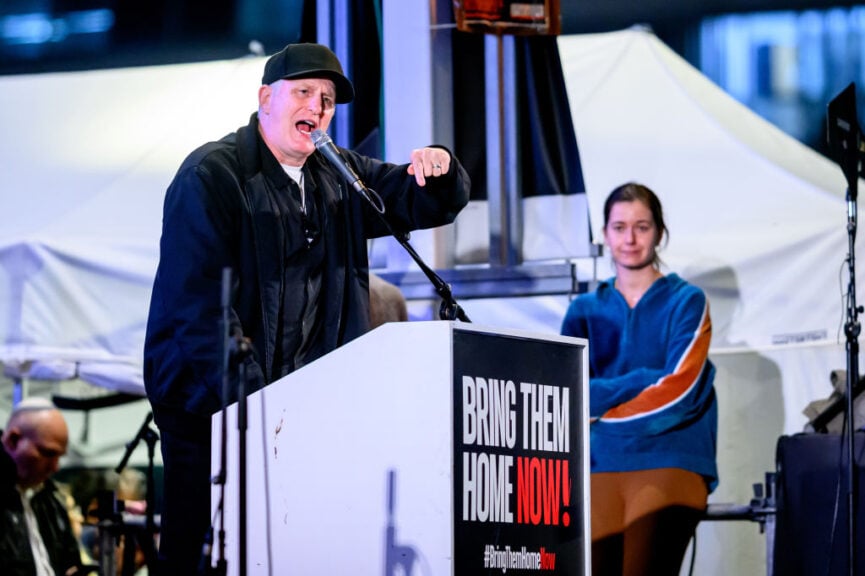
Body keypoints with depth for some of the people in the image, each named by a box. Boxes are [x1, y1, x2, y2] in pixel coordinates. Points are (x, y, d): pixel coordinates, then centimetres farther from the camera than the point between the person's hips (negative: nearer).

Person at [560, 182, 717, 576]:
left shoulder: (687, 302, 7)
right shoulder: (585, 311, 15)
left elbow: (679, 390, -5)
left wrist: (602, 406, -5)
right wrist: (644, 380, -9)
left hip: (667, 461, -3)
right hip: (600, 466, 3)